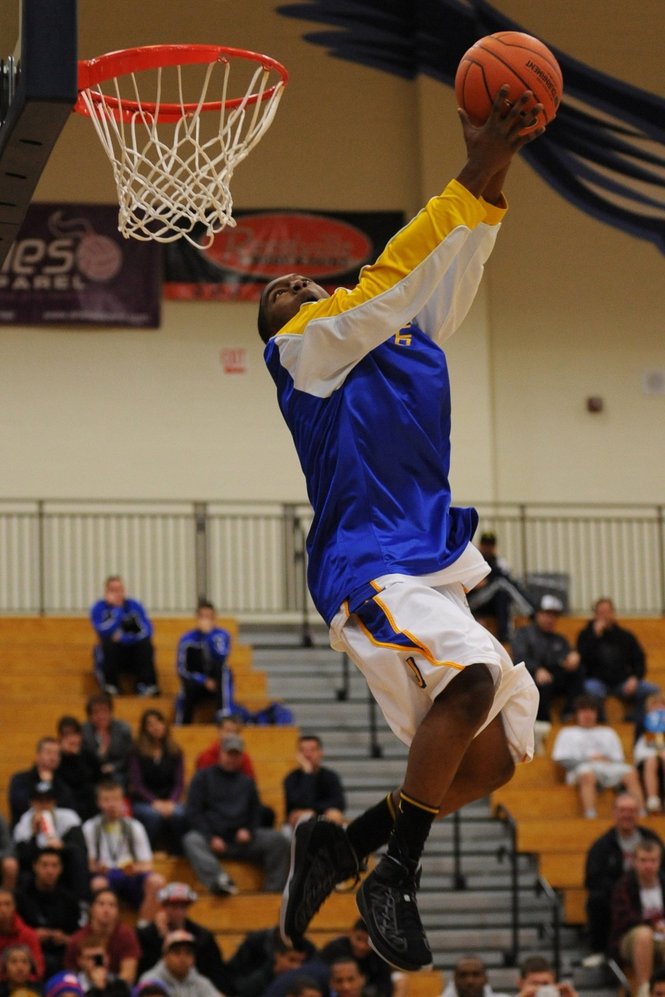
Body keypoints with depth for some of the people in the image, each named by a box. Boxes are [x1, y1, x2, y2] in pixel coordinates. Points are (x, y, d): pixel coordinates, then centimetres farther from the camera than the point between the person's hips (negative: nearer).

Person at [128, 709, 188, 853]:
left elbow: (179, 783, 5)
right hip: (143, 802, -2)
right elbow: (136, 784, -3)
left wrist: (171, 802, -15)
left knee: (179, 814, -34)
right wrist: (155, 802, -18)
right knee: (154, 814, -37)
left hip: (169, 801, 2)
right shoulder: (137, 752, 3)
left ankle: (178, 852, -16)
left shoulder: (175, 752, 10)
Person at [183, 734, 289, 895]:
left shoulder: (247, 782, 23)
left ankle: (274, 888, -24)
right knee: (192, 841, -37)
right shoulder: (204, 777, 12)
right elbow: (193, 813, 3)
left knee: (278, 839, -20)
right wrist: (211, 838, -10)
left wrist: (248, 831, -1)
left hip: (240, 839, 3)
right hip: (210, 838, -3)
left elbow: (256, 813, 22)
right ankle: (217, 880, -57)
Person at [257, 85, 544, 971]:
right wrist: (471, 179, -15)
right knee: (473, 678, -31)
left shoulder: (412, 337, 21)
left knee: (493, 757, 2)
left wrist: (495, 175, -5)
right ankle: (396, 876, -20)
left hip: (434, 568, 8)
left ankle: (340, 845, 16)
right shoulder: (306, 349, 1)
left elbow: (450, 270, 9)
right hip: (368, 568, -8)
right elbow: (393, 275, -11)